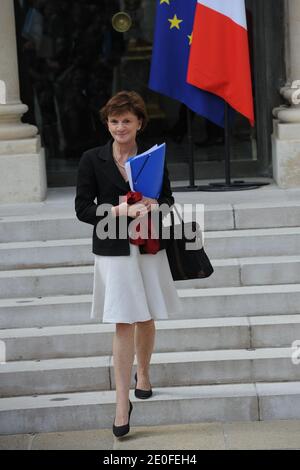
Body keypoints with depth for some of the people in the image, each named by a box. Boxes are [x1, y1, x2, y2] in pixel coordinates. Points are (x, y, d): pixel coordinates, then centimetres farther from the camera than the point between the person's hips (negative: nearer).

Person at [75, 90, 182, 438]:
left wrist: (155, 206, -14)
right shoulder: (92, 160, -2)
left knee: (146, 319, 13)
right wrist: (122, 210, -18)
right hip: (113, 250, -2)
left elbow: (168, 198, 10)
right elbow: (82, 208, -5)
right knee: (123, 324, -6)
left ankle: (143, 373, 40)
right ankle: (122, 402, -1)